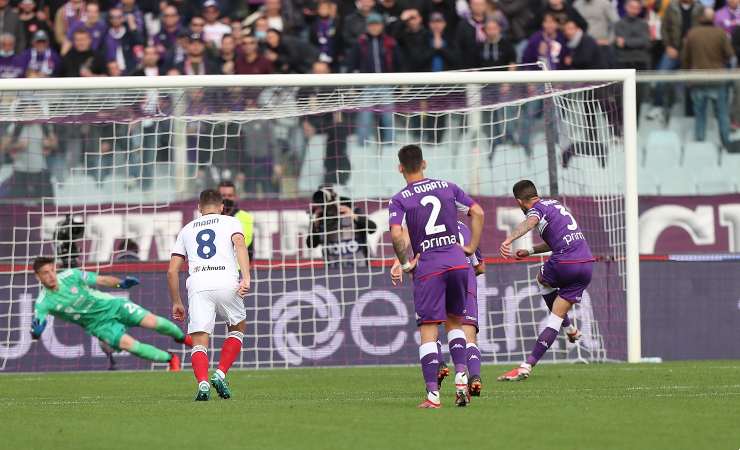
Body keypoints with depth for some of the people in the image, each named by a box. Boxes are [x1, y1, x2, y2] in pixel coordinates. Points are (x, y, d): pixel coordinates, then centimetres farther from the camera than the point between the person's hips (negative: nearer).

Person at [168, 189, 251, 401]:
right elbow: (239, 243, -4)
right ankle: (220, 374, 6)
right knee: (238, 328, 23)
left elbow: (172, 271, 21)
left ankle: (202, 382, -26)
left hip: (197, 283, 1)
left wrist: (176, 302, 30)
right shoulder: (230, 222, 19)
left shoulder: (187, 229, 27)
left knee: (199, 342, 0)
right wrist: (246, 278, -13)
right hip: (226, 281, -1)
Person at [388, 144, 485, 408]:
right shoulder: (447, 188, 9)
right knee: (455, 322, 20)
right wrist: (471, 247, 14)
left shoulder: (399, 201, -3)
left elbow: (397, 234, -18)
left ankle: (433, 394, -7)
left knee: (428, 332, 0)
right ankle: (460, 375, 2)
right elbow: (478, 212, 8)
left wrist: (405, 263, -5)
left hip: (428, 267, -3)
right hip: (457, 263, 3)